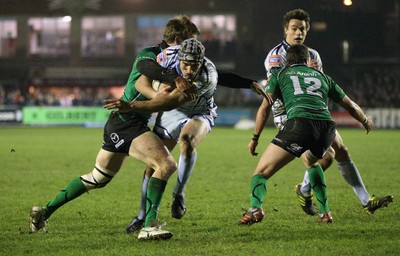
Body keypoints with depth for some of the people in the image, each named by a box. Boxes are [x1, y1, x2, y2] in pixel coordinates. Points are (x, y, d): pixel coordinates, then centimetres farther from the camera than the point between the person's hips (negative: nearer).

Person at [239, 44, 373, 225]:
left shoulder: (280, 75, 24)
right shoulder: (322, 77, 31)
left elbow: (265, 106, 12)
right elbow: (350, 105, 38)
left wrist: (255, 138, 18)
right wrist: (365, 121, 57)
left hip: (299, 123, -4)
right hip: (327, 126, 4)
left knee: (262, 171, -2)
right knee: (311, 162, 37)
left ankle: (255, 209, -32)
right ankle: (325, 212, 29)